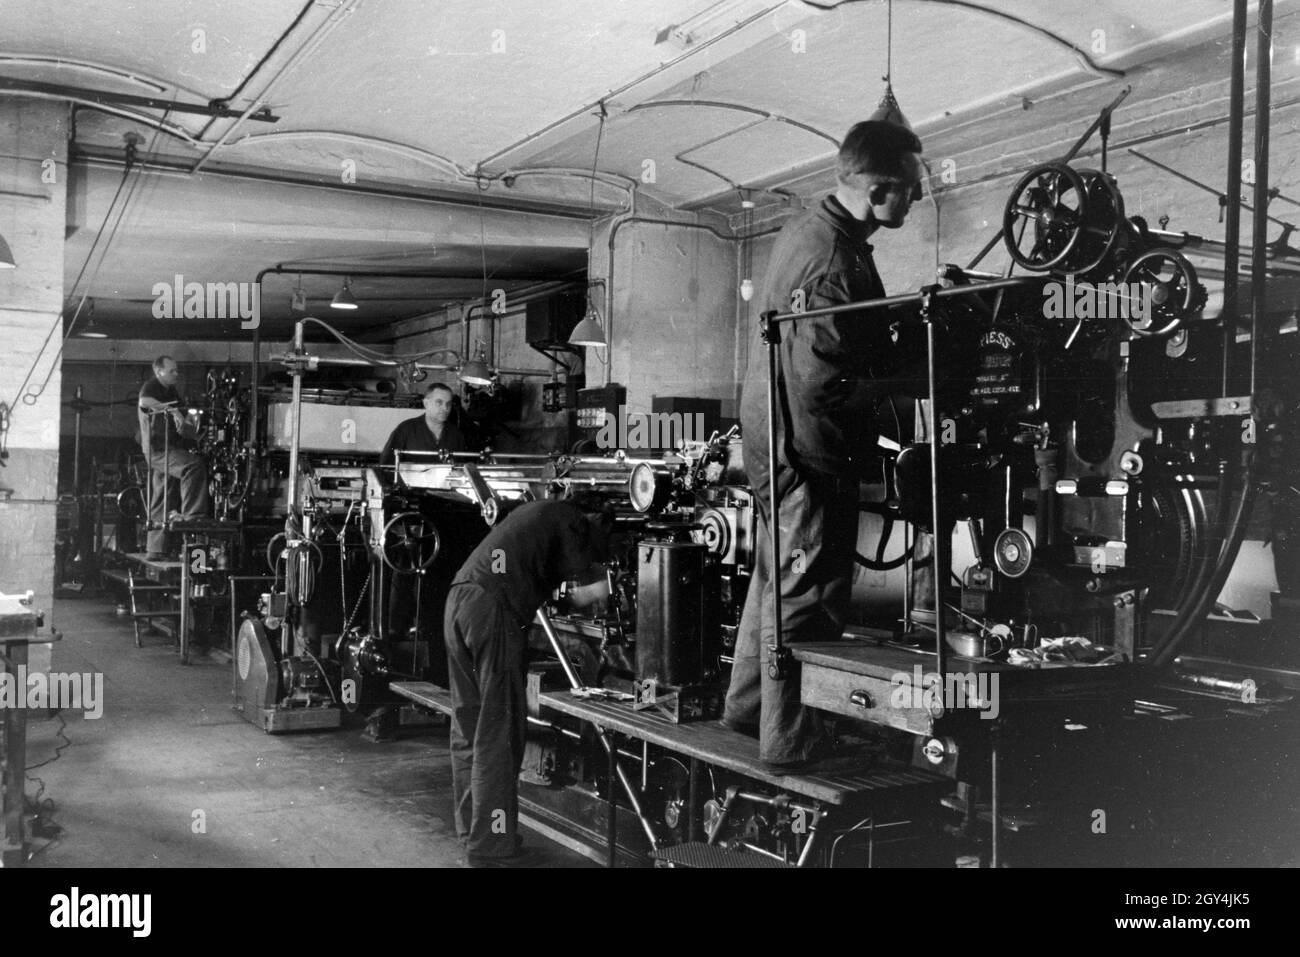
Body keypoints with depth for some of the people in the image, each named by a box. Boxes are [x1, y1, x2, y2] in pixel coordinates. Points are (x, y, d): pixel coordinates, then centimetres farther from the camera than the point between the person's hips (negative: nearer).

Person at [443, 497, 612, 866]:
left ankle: (470, 828, 25)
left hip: (458, 600, 9)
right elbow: (598, 590, 0)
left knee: (468, 726, 15)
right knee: (498, 729, -4)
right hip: (493, 609, -9)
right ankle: (491, 845, 0)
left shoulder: (542, 513, 27)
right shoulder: (571, 521, 1)